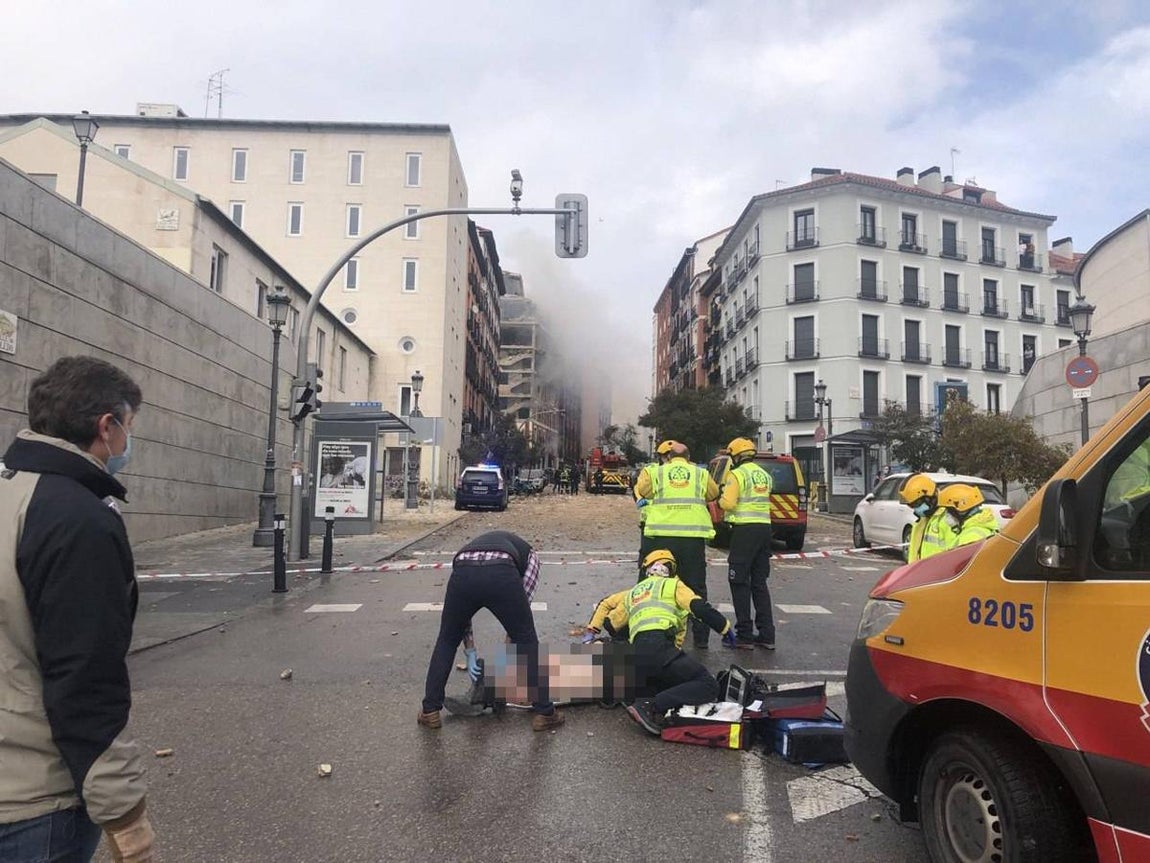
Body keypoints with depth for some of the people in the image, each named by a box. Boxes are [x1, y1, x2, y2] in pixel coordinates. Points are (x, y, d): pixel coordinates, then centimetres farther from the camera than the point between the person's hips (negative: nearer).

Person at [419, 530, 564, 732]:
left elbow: (462, 610, 40)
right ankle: (545, 713, 23)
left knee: (446, 641, 28)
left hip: (462, 573, 2)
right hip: (501, 575, -2)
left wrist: (470, 653, 41)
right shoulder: (528, 553, 37)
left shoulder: (475, 545, 43)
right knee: (527, 641, 21)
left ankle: (430, 711, 31)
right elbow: (521, 606, 27)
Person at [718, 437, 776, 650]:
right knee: (760, 583, 13)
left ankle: (745, 635, 1)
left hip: (745, 529, -7)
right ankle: (766, 634, 12)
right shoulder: (764, 475, 16)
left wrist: (721, 499, 3)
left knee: (740, 583, 0)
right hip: (764, 528, 7)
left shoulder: (737, 474, -9)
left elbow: (728, 503, -17)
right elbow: (762, 501, 17)